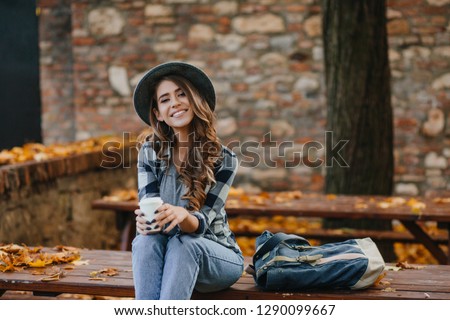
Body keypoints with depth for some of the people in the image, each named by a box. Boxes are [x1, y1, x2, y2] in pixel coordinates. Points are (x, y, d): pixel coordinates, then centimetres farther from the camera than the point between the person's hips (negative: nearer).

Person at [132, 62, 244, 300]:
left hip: (217, 257, -2)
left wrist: (182, 215, -40)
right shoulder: (150, 152, -1)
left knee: (181, 244, -35)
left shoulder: (223, 159, -9)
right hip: (166, 253, 2)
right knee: (146, 241, -32)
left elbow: (201, 223, -15)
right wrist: (145, 221, -35)